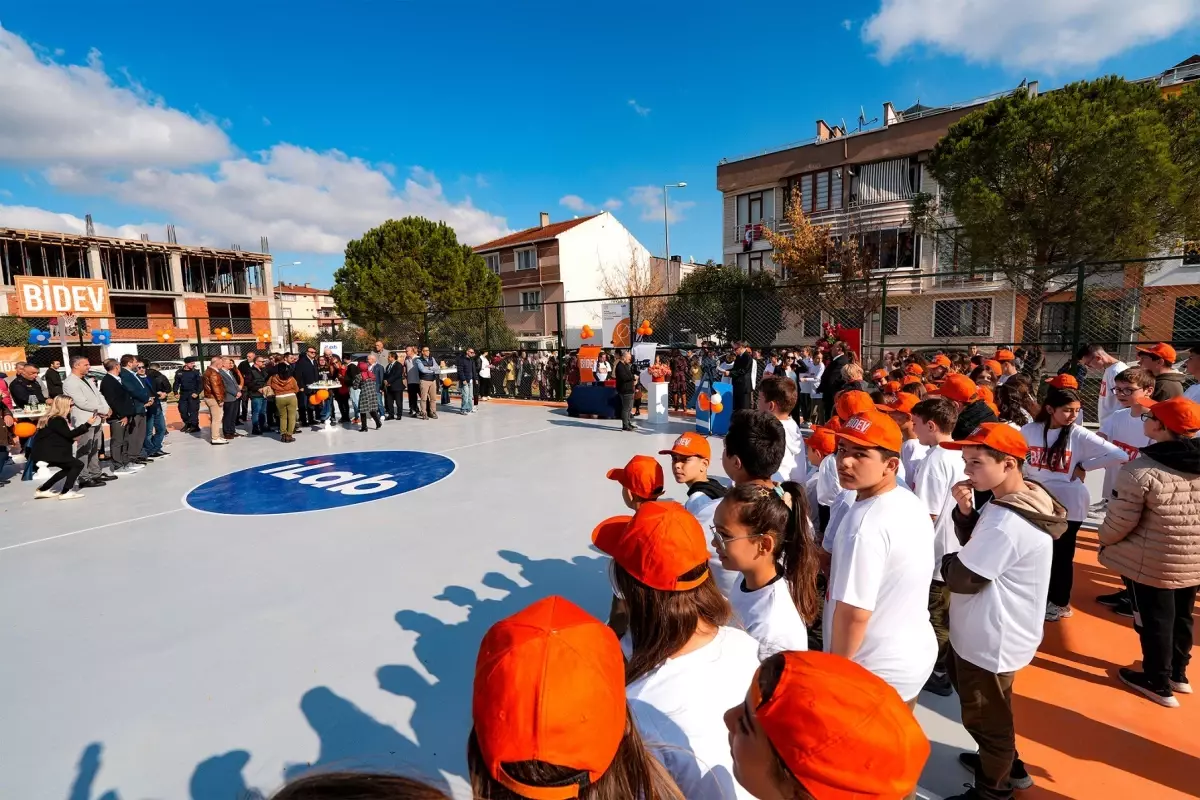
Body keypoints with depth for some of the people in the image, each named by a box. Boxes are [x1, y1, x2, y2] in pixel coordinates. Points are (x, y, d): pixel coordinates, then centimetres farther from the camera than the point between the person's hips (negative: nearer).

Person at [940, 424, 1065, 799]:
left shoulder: (1006, 522, -33)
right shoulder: (1024, 500, -1)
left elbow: (962, 579, -26)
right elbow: (975, 545, 8)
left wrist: (946, 560, -6)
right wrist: (965, 510, -9)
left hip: (990, 640, -9)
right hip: (991, 633, 9)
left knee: (984, 717, 14)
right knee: (990, 711, 30)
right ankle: (1007, 766, 51)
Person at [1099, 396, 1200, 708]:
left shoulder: (1141, 470, -28)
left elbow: (1119, 522, -20)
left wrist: (1104, 539, 1)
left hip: (1150, 563, -6)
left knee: (1154, 621, 12)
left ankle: (1158, 684, 29)